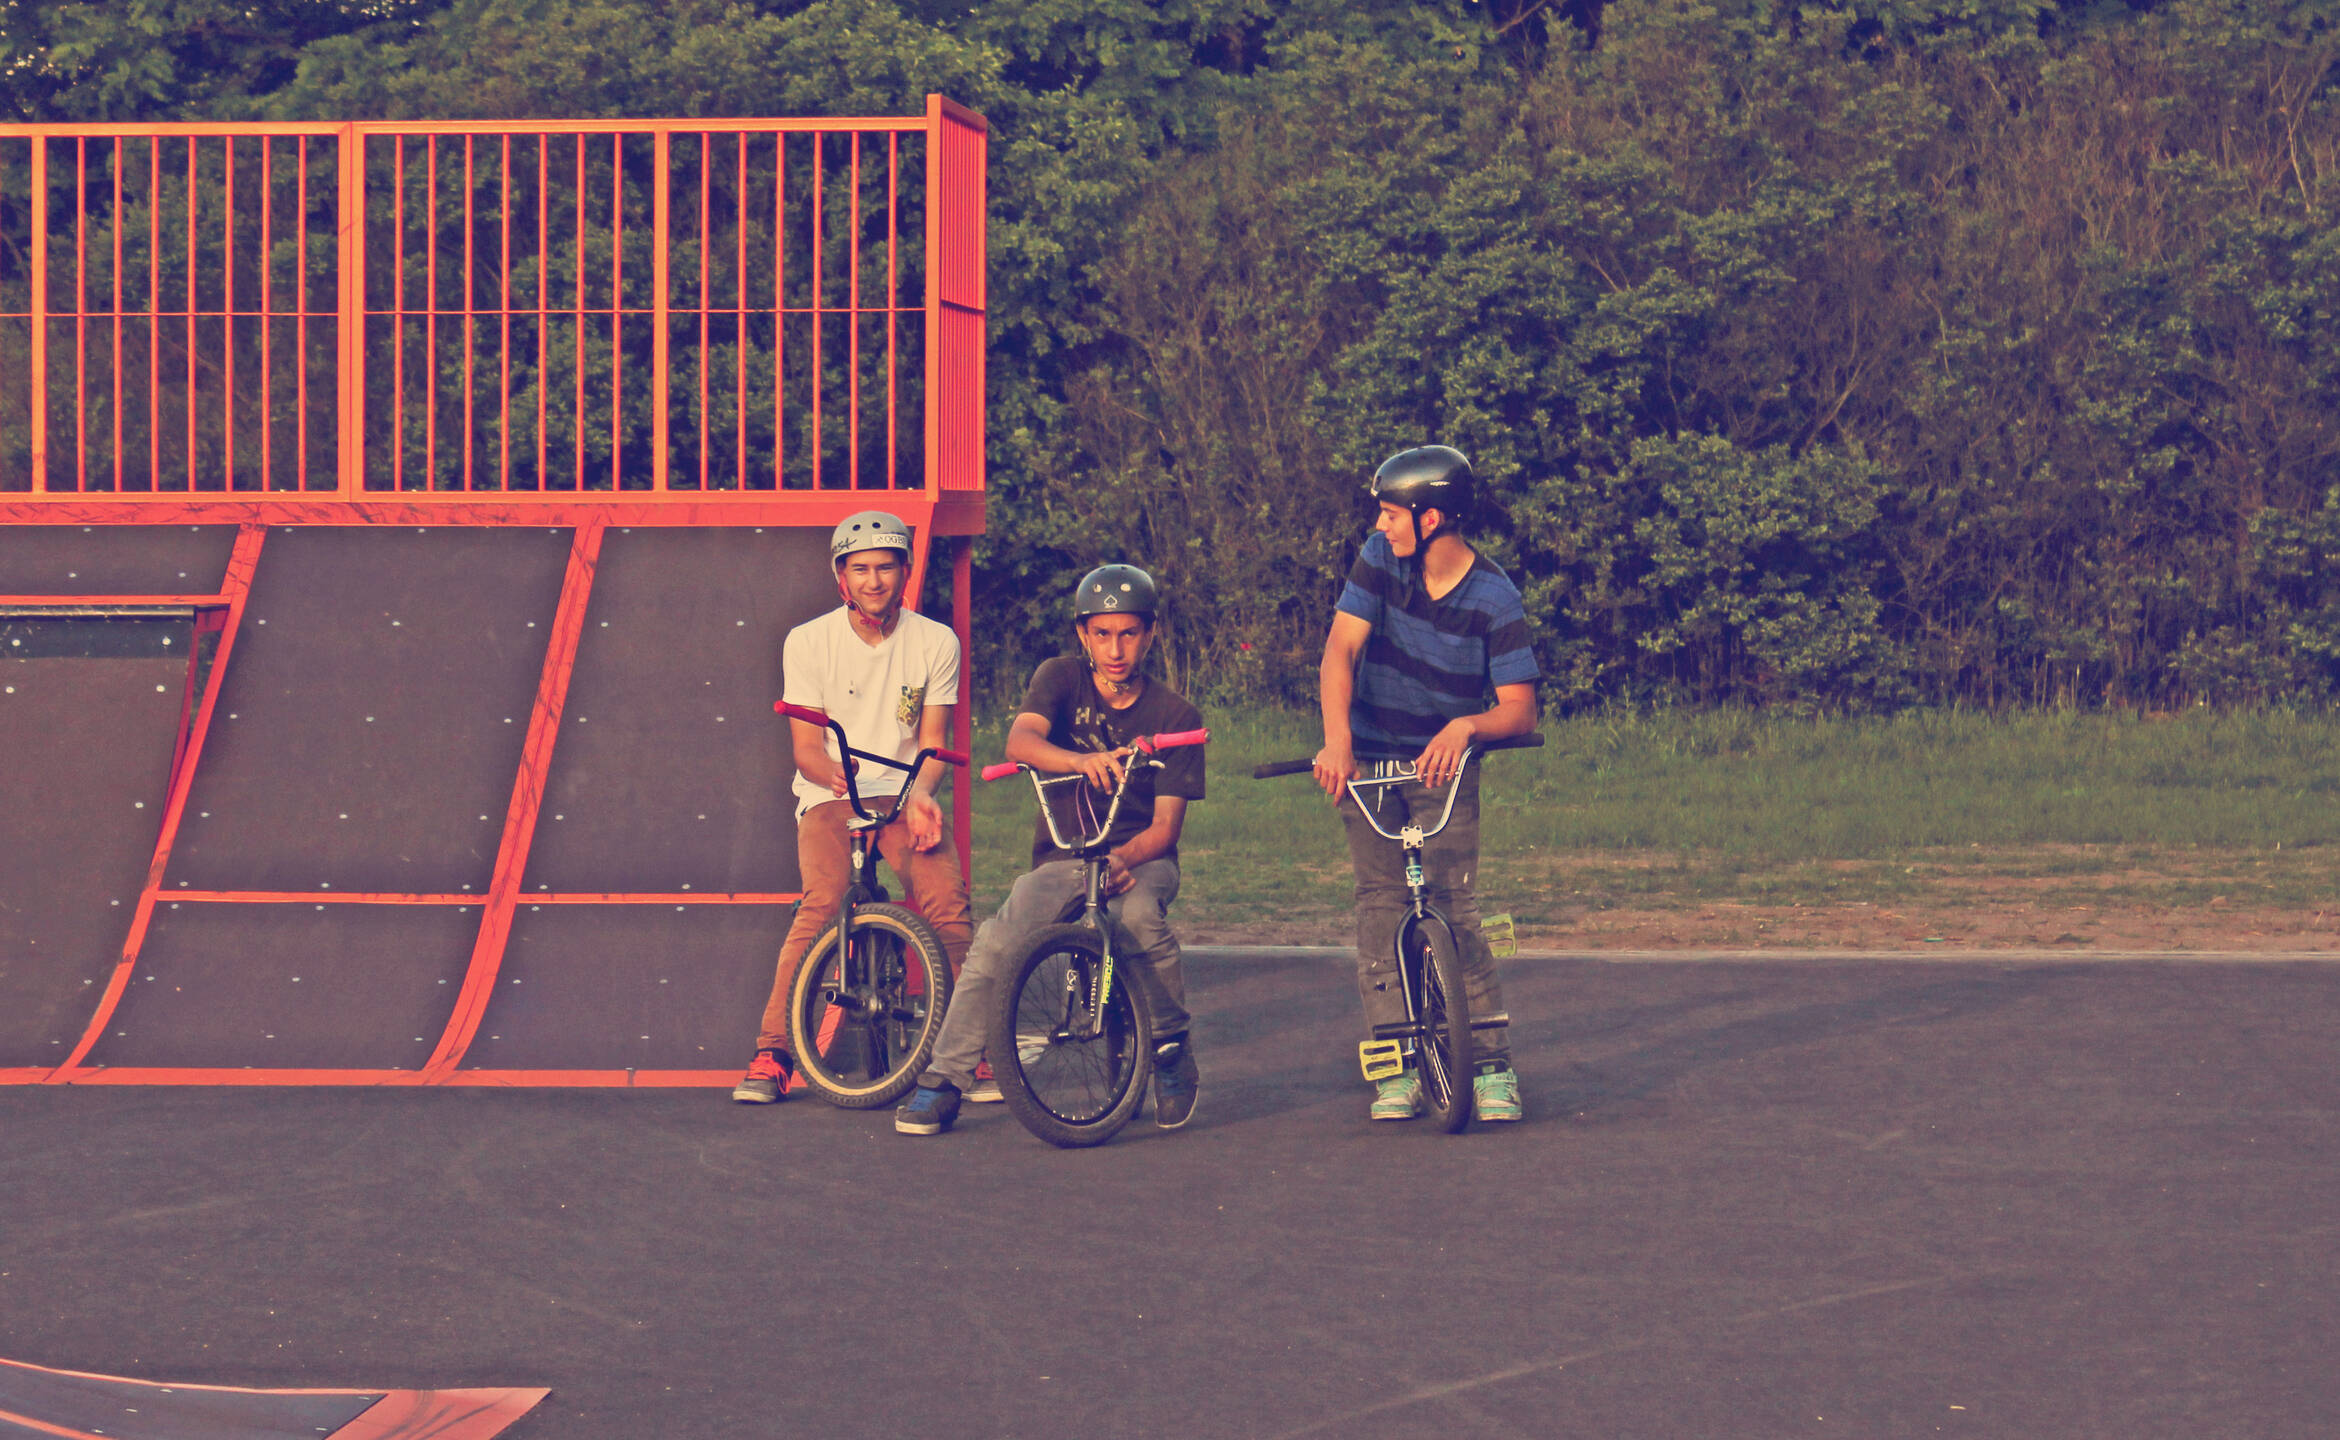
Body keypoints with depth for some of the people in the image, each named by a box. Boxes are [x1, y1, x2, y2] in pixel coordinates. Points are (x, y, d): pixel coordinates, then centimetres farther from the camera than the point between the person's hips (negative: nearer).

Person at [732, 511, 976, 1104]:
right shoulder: (808, 642, -2)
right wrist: (836, 776, -27)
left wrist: (919, 794, -20)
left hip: (904, 794, 1)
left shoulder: (936, 643, 2)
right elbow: (807, 748, -3)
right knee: (822, 901, -27)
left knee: (946, 897, -25)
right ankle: (772, 1055, -25)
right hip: (829, 797, -1)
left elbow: (932, 741, 1)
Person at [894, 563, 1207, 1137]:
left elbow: (1165, 825, -7)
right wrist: (1082, 761, -44)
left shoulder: (1176, 717, -3)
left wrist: (1124, 859, -29)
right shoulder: (1061, 679, -2)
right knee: (996, 943, -27)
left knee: (1139, 913, -36)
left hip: (1140, 858, 0)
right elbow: (1021, 739, -23)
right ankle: (942, 1082, -16)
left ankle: (1173, 1051, -14)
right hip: (1061, 857, 0)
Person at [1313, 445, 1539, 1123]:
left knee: (1452, 903, -12)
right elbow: (1341, 649, -17)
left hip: (1443, 763, -2)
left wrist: (1468, 725, -38)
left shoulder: (1493, 597, -15)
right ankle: (1398, 1070, -6)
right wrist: (1336, 741, -31)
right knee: (1380, 900, -7)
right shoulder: (1381, 560, -8)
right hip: (1369, 761, 2)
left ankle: (1493, 1066, -6)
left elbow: (1520, 710, -16)